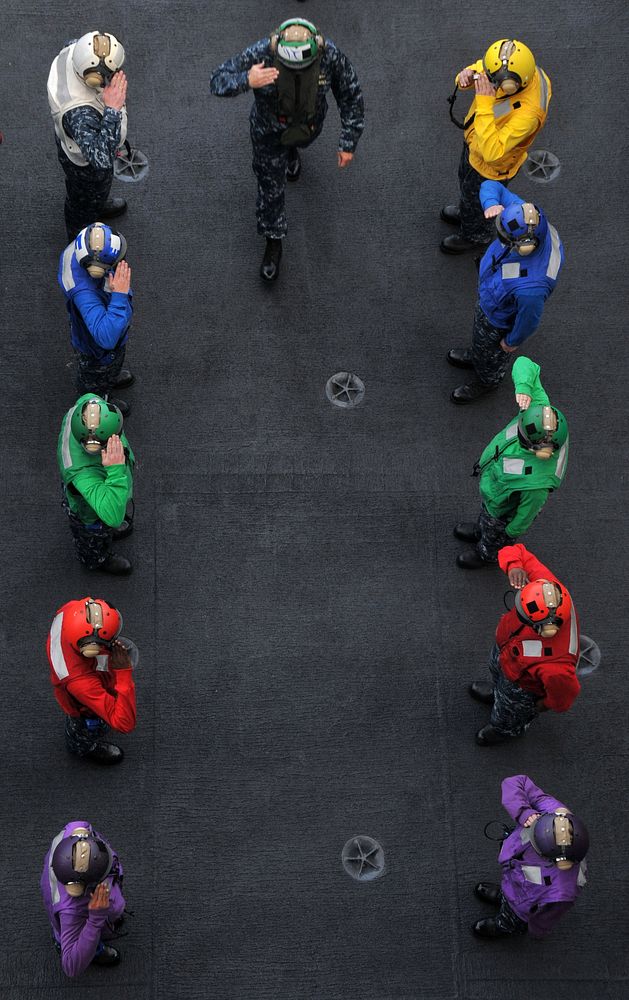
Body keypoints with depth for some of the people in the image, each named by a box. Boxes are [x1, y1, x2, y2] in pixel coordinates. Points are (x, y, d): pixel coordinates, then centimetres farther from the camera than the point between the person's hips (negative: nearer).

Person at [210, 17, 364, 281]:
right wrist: (246, 81, -57)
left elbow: (350, 96, -18)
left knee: (298, 140, 38)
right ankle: (273, 243, 39)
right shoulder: (261, 54, -40)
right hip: (268, 131, -2)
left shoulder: (330, 56, -34)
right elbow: (217, 81, -34)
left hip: (309, 127, 2)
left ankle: (291, 151, 78)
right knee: (270, 189, 13)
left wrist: (348, 143, -14)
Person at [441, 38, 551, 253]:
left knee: (475, 197, 25)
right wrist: (467, 75, -34)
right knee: (466, 180, 36)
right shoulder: (520, 68, -27)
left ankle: (475, 235, 57)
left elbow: (491, 152, -48)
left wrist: (485, 104, -53)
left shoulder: (527, 112, -48)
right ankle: (467, 213, 68)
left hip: (491, 166, -7)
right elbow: (478, 68, -9)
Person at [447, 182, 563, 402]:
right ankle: (476, 357, 70)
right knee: (480, 338, 37)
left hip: (500, 322, -6)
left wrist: (512, 342, -9)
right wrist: (491, 204, -45)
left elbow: (528, 320, -29)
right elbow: (490, 185, -22)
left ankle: (487, 381, 62)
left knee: (492, 354, 29)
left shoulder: (530, 288, -51)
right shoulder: (530, 219, -34)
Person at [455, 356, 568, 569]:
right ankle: (479, 531, 70)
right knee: (484, 513, 38)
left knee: (494, 535, 30)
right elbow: (524, 364, -30)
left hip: (501, 509, -6)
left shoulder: (538, 482, -50)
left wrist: (513, 530, -8)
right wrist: (523, 388, -49)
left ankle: (486, 554, 63)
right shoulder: (541, 410, -37)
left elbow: (528, 512, -27)